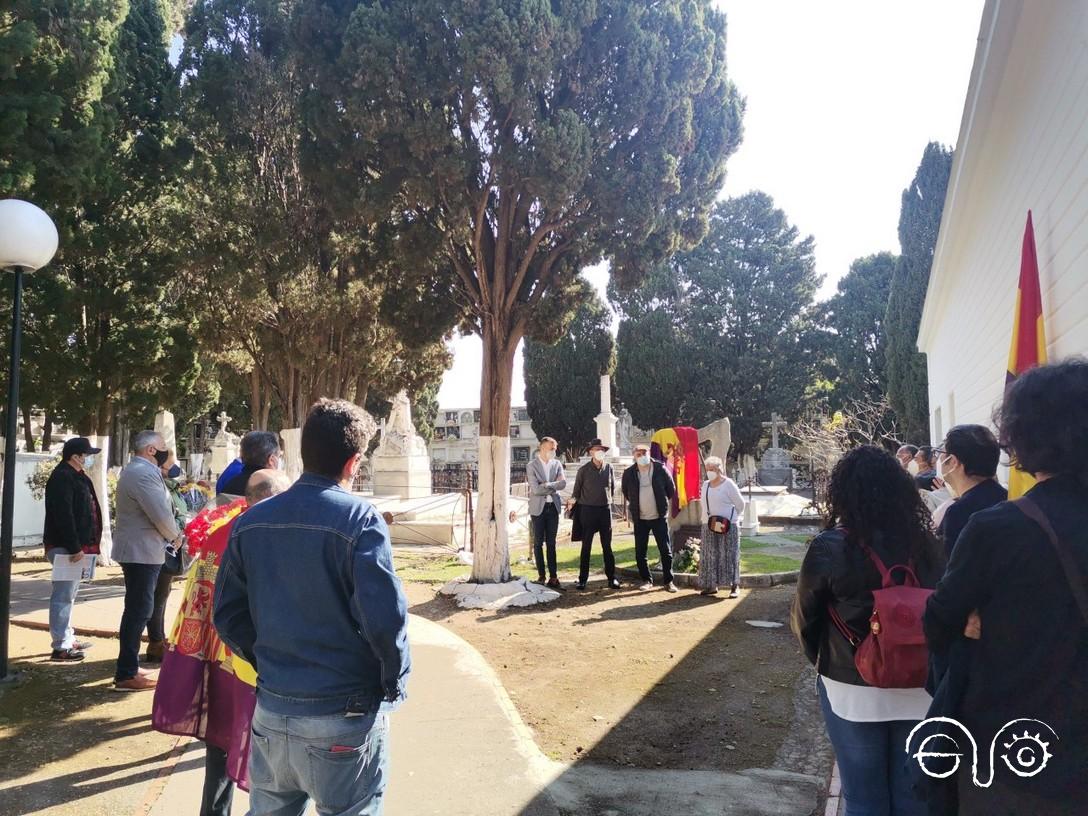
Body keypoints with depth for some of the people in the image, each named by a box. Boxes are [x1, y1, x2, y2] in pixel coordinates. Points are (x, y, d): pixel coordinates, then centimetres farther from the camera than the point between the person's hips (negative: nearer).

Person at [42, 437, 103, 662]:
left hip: (76, 546, 11)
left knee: (69, 594, 17)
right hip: (64, 547, -11)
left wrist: (80, 546, 17)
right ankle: (61, 647, -4)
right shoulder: (62, 478, -16)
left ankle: (68, 639, 27)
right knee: (63, 595, -8)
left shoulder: (77, 477, 17)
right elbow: (63, 516, -23)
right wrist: (74, 548, -25)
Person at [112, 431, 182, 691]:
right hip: (142, 552, -11)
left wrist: (170, 535, 8)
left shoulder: (134, 470, 16)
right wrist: (175, 536, -5)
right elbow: (161, 515, -23)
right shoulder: (144, 474, -19)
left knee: (136, 609, 18)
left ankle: (128, 666, 27)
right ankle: (127, 674, -1)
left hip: (134, 550, 11)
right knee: (139, 611, -6)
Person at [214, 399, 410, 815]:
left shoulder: (251, 521, 1)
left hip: (270, 710, 5)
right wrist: (395, 683, -5)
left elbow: (228, 616, 5)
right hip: (343, 718, -5)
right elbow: (385, 618, -22)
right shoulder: (358, 520, -17)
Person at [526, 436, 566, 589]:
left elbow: (563, 484, -7)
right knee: (538, 542, 4)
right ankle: (541, 575, 13)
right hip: (538, 508, -3)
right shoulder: (532, 466, -6)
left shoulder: (557, 464, 7)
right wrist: (553, 487, -8)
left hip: (553, 507, 3)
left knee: (551, 543, 5)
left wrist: (547, 485, -15)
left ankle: (553, 577, 5)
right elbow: (535, 489, -16)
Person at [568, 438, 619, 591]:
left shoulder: (609, 468, 1)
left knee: (607, 546, 7)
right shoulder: (583, 470, -5)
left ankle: (611, 577, 15)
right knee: (586, 546, 5)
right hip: (588, 510, -2)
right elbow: (576, 490, 4)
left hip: (605, 509, 2)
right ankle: (583, 578, 12)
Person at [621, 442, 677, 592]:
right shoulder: (629, 473, -3)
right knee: (640, 553, 5)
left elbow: (671, 489, 5)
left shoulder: (660, 469, -8)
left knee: (666, 550, 1)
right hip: (640, 519, 2)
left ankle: (668, 581, 13)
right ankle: (647, 580, 19)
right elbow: (625, 492, 16)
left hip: (659, 517, -2)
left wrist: (665, 505, 9)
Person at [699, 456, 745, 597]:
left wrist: (732, 518, 4)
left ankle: (734, 587, 2)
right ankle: (712, 585, 15)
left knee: (729, 556, -3)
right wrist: (707, 517, 10)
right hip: (708, 526, 6)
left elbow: (740, 504, -3)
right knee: (710, 556, 7)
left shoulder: (728, 484, -9)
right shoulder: (705, 485, 10)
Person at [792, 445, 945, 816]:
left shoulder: (829, 548, -15)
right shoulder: (926, 542, -7)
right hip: (920, 687, 3)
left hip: (853, 690, -3)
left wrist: (822, 660, 14)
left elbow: (805, 618, -4)